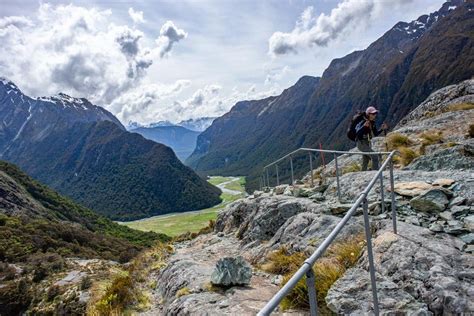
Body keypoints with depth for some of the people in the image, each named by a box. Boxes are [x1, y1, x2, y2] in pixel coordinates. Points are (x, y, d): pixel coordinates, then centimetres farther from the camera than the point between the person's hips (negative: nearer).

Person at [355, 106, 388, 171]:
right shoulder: (363, 122, -19)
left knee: (365, 162, 18)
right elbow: (357, 133, -34)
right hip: (361, 143, -9)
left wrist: (382, 129, 1)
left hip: (368, 144, 9)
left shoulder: (372, 123, 5)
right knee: (375, 157, -18)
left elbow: (375, 134, 15)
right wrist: (364, 126, -48)